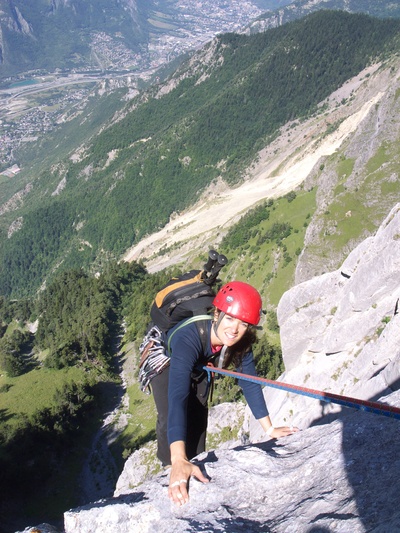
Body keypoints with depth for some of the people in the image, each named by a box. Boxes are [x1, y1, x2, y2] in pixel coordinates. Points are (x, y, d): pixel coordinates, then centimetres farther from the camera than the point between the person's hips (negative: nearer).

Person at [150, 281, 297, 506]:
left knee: (198, 421, 2)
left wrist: (269, 429, -17)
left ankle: (194, 466, 24)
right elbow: (177, 397, -55)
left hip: (199, 368, 4)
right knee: (170, 420, -17)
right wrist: (178, 461, -62)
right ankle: (174, 472, 7)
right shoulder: (188, 338, -47)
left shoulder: (241, 342, -31)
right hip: (166, 363, -4)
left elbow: (250, 381, -17)